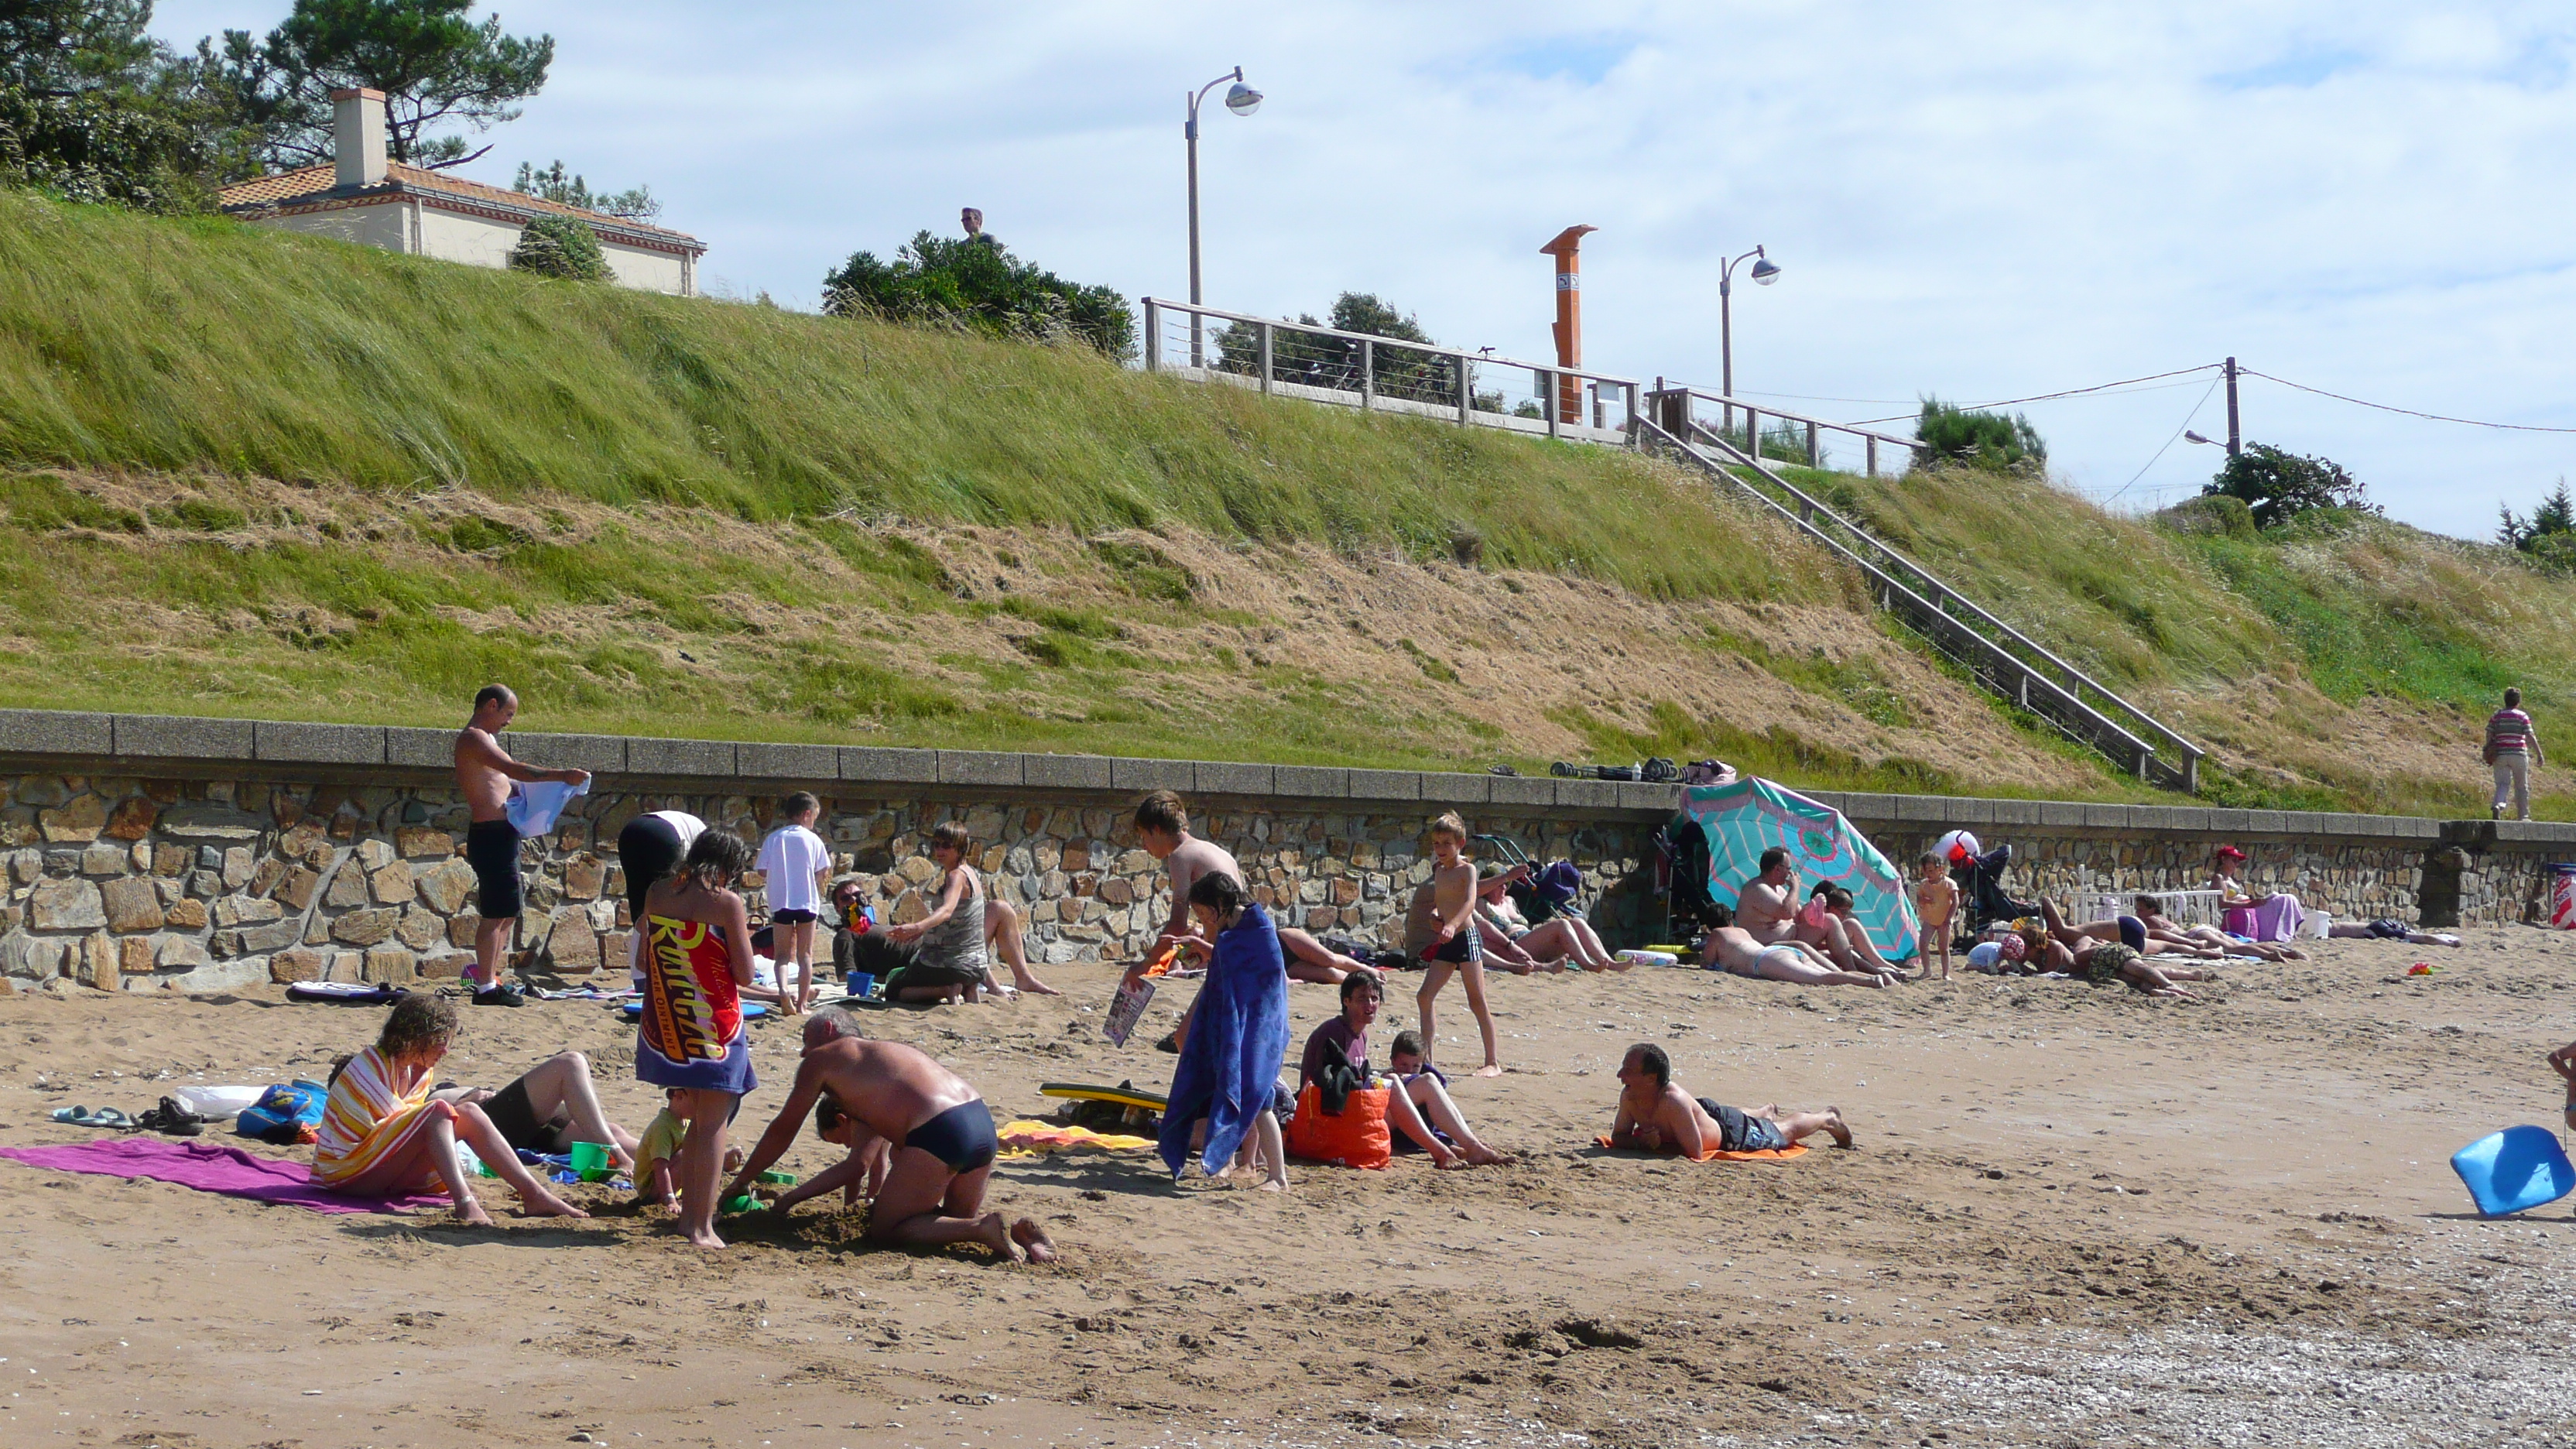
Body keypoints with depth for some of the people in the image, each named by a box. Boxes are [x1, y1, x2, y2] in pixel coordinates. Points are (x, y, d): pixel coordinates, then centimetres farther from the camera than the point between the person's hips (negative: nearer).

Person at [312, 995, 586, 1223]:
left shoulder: (419, 1071, 9)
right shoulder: (371, 1067, -17)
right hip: (345, 1172, -8)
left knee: (468, 1113, -9)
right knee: (439, 1111, -27)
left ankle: (534, 1194, -17)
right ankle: (464, 1202, -45)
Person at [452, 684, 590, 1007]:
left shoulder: (483, 739, 22)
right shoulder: (474, 738, -12)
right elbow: (514, 769, -25)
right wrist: (561, 775, -26)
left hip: (501, 836, 11)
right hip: (490, 834, -11)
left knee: (507, 914, 15)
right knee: (496, 914, -9)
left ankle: (490, 978, 20)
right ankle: (486, 987, -7)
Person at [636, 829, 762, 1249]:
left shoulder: (657, 894, 5)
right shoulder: (727, 903, -11)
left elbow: (646, 959, 14)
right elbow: (744, 974, -9)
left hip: (664, 1024, 6)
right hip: (712, 1026, -6)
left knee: (697, 1121, 19)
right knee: (712, 1124, 0)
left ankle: (688, 1215, 23)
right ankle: (701, 1227, -4)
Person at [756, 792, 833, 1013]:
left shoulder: (773, 839, -1)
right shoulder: (813, 839, -4)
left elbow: (762, 870, 0)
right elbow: (822, 872, -1)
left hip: (780, 903, 1)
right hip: (808, 903, -1)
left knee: (782, 954, 6)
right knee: (805, 954, 10)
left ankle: (783, 988, -20)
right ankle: (802, 1001, 9)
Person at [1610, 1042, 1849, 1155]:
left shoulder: (1673, 1102, -47)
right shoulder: (1628, 1097, -28)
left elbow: (1694, 1151, -45)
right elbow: (1618, 1137, -16)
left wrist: (1658, 1145, -37)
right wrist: (1642, 1141, -35)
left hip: (1729, 1131, -6)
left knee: (1787, 1131, 22)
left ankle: (1827, 1119, 49)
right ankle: (1767, 1112, 73)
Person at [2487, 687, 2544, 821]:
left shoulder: (2496, 716, 6)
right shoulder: (2523, 716, -2)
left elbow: (2489, 736, 3)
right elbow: (2530, 737, -7)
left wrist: (2489, 756, 11)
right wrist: (2539, 754, -4)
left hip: (2500, 754, 2)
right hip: (2519, 754, -2)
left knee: (2502, 784, 1)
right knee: (2522, 786, 11)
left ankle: (2498, 805, -29)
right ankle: (2523, 817, 16)